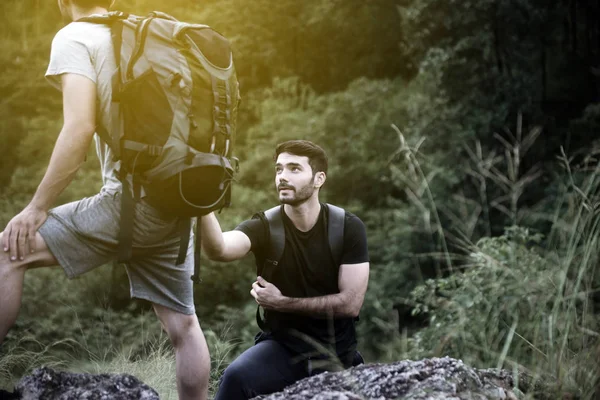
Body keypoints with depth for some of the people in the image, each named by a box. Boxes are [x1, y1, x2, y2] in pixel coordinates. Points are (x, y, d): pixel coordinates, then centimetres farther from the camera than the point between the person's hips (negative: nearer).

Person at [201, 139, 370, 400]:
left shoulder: (348, 228, -9)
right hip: (282, 344, -1)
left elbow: (350, 304, -14)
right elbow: (219, 250, -32)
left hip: (335, 350, 1)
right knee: (236, 377, -29)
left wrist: (282, 302, -16)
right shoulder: (264, 226, -10)